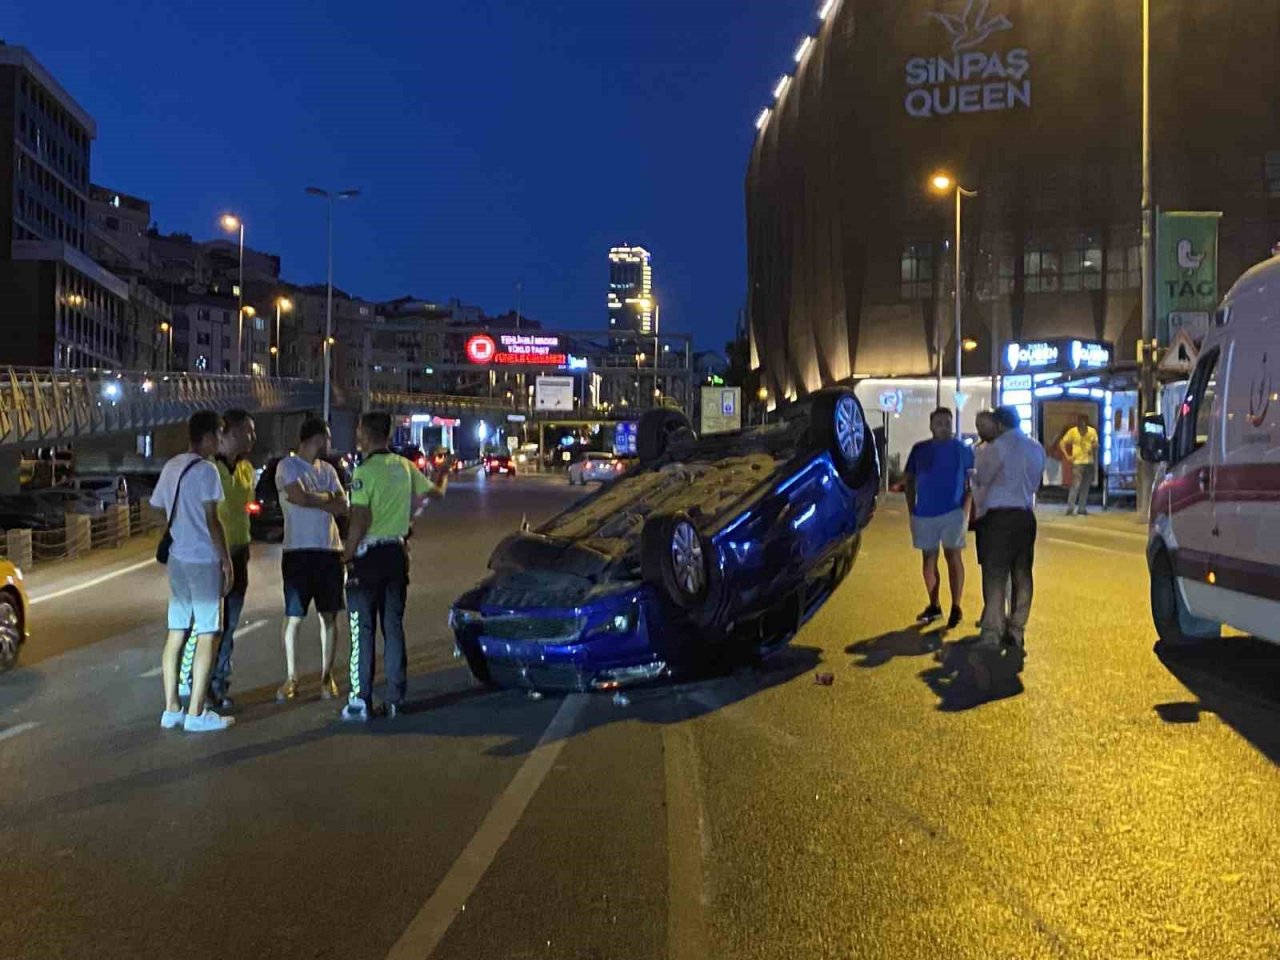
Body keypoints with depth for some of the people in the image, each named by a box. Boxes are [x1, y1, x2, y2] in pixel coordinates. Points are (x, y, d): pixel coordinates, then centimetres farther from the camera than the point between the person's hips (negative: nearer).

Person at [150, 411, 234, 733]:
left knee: (176, 633, 10)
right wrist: (227, 561, -9)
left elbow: (157, 509, 15)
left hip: (177, 559, 8)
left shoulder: (171, 467, 11)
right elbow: (212, 521, -15)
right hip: (204, 561, -8)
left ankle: (171, 709, 14)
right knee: (207, 636, -2)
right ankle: (196, 713, -1)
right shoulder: (205, 469, -13)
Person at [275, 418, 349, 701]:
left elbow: (343, 507, 2)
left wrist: (312, 498, -9)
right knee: (294, 617, 1)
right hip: (299, 551, -5)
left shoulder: (327, 469, 13)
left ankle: (327, 676, 16)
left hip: (330, 550, 5)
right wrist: (327, 497, -2)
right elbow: (301, 498, -19)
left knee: (329, 615, 7)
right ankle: (291, 678, 12)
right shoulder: (287, 466, -4)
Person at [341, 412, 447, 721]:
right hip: (397, 553, 6)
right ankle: (395, 699, 12)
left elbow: (360, 521, -19)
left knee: (362, 629, 0)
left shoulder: (364, 472, -13)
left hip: (368, 556, -6)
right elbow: (434, 492, 20)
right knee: (394, 627, 10)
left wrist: (347, 554, -9)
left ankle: (361, 701, 1)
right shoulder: (404, 467, 5)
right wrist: (443, 474, 40)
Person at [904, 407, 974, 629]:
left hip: (953, 512, -3)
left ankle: (956, 608, 0)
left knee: (953, 557, -4)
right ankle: (934, 606, 21)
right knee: (929, 560, 10)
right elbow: (910, 481, 11)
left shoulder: (963, 449, -1)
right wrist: (911, 510, 4)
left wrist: (966, 509, -10)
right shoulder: (919, 450, 6)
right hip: (924, 513, 3)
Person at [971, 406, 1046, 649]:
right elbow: (1035, 483, 12)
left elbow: (981, 478, -1)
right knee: (1022, 575, 10)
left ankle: (991, 635, -6)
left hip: (998, 515, -6)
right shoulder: (1037, 449, 9)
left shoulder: (996, 447, -10)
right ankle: (1016, 631, 16)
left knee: (995, 576, -4)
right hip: (1026, 515, 6)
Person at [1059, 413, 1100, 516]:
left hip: (1089, 462, 4)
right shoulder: (1072, 432, -7)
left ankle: (1082, 509, 13)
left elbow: (1095, 445, 11)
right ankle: (1070, 508, -9)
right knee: (1076, 486, -12)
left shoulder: (1092, 431, 2)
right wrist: (1067, 456, -10)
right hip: (1077, 462, -4)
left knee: (1086, 487, 7)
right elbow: (1062, 444, -3)